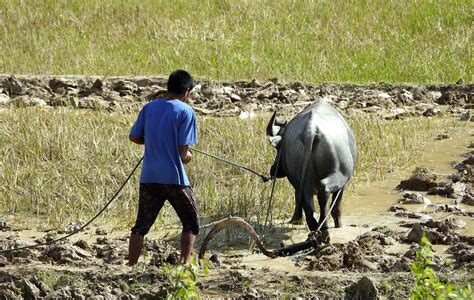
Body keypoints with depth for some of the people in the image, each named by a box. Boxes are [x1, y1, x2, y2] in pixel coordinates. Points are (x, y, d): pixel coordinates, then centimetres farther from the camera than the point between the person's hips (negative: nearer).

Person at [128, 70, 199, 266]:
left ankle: (131, 266, 8)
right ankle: (186, 264, -2)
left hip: (149, 177, 4)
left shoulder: (149, 108, 6)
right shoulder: (185, 111, -8)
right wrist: (186, 157, 9)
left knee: (141, 226, 10)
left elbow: (134, 137, 9)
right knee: (191, 224, 10)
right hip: (174, 177, -4)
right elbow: (183, 149, -13)